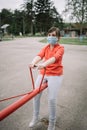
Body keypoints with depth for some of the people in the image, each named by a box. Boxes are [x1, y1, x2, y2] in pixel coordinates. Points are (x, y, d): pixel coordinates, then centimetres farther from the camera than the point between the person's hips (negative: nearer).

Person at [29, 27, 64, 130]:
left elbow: (55, 58, -27)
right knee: (35, 94, 4)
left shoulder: (60, 48, -6)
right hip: (43, 73, 5)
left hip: (55, 75, -5)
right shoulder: (46, 47, 7)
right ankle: (35, 117, 29)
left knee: (52, 98, -11)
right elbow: (39, 55, -14)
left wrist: (44, 64, -46)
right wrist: (33, 62, -37)